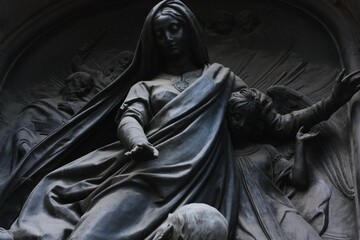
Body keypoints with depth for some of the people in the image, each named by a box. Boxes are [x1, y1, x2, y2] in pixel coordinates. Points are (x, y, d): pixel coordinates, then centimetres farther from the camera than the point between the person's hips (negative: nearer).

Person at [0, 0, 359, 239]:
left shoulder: (221, 77, 32)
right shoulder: (146, 85, 32)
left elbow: (276, 123, 27)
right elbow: (129, 120, 9)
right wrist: (139, 143, -18)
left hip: (196, 177, -2)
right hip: (149, 171, 2)